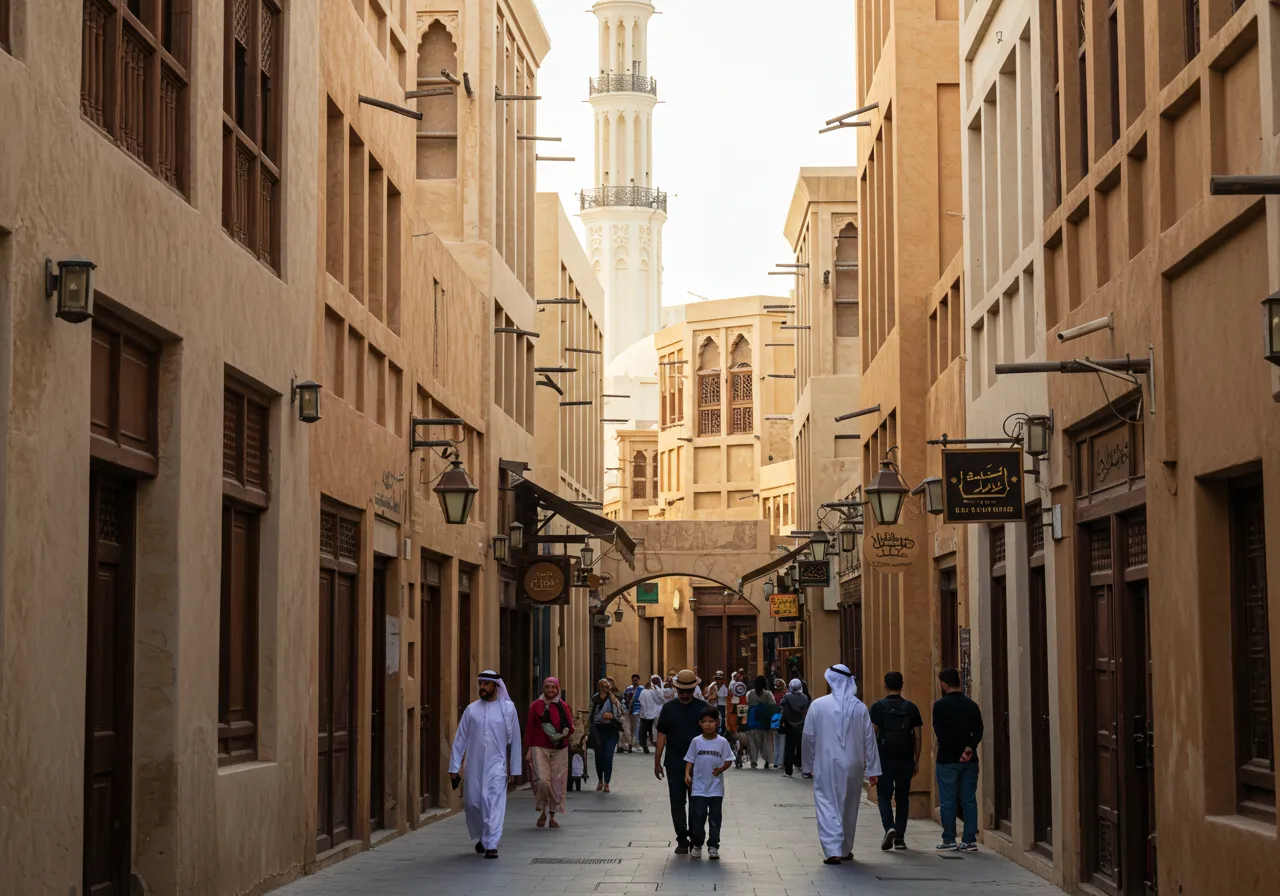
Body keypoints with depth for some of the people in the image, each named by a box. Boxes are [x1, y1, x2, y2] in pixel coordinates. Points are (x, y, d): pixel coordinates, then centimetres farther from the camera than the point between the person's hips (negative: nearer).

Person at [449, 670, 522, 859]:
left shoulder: (508, 708, 2)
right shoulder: (471, 709, 5)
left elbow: (515, 740, 4)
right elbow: (460, 739, 6)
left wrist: (514, 769, 3)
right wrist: (454, 766, 3)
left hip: (496, 765, -2)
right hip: (473, 765, 2)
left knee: (494, 803, -12)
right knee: (472, 803, 7)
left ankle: (491, 844, -12)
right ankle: (482, 837, 32)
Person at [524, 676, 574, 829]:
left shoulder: (564, 707, 9)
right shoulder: (536, 706, 4)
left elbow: (571, 726, 12)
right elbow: (529, 728, 6)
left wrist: (566, 733, -11)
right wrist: (528, 750, 1)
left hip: (560, 749, 2)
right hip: (540, 748, -2)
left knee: (558, 782, 1)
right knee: (542, 780, -15)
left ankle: (553, 815, 13)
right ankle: (542, 812, 7)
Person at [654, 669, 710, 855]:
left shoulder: (702, 708, 2)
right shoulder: (668, 708, 5)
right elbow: (662, 735, 6)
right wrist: (657, 762, 4)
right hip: (674, 763, 1)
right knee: (677, 802, 3)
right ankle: (682, 840, 9)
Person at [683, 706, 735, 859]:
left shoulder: (722, 742, -3)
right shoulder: (696, 742, 0)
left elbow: (728, 760, -1)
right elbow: (690, 760, 4)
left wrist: (722, 769, -20)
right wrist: (687, 774, -11)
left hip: (716, 787, 0)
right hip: (699, 787, 0)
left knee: (715, 818, 4)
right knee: (698, 817, 2)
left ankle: (713, 846, 13)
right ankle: (696, 845, 16)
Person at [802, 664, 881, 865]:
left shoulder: (818, 705, -6)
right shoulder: (859, 708, -1)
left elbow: (808, 737, -1)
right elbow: (869, 739, 2)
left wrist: (809, 764, 11)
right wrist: (872, 769, 8)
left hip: (826, 766, -3)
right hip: (853, 766, 3)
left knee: (827, 806, -1)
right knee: (849, 807, 15)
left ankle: (833, 850, -13)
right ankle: (846, 850, 25)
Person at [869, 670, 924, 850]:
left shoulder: (877, 707, -3)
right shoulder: (911, 708, 4)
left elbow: (872, 736, -7)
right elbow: (918, 737, 3)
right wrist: (916, 761, 11)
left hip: (884, 759, -2)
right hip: (906, 760, 2)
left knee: (884, 795, 8)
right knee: (902, 797, 10)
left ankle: (889, 827, -15)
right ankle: (900, 838, 10)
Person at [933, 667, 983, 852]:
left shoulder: (941, 705, -8)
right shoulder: (971, 705, 6)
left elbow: (940, 733, -13)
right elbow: (978, 731, -1)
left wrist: (956, 753, -9)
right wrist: (969, 749, -11)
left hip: (947, 760, -4)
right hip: (970, 760, 4)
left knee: (947, 802, 4)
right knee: (969, 800, 6)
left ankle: (949, 840, 7)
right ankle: (970, 840, 4)